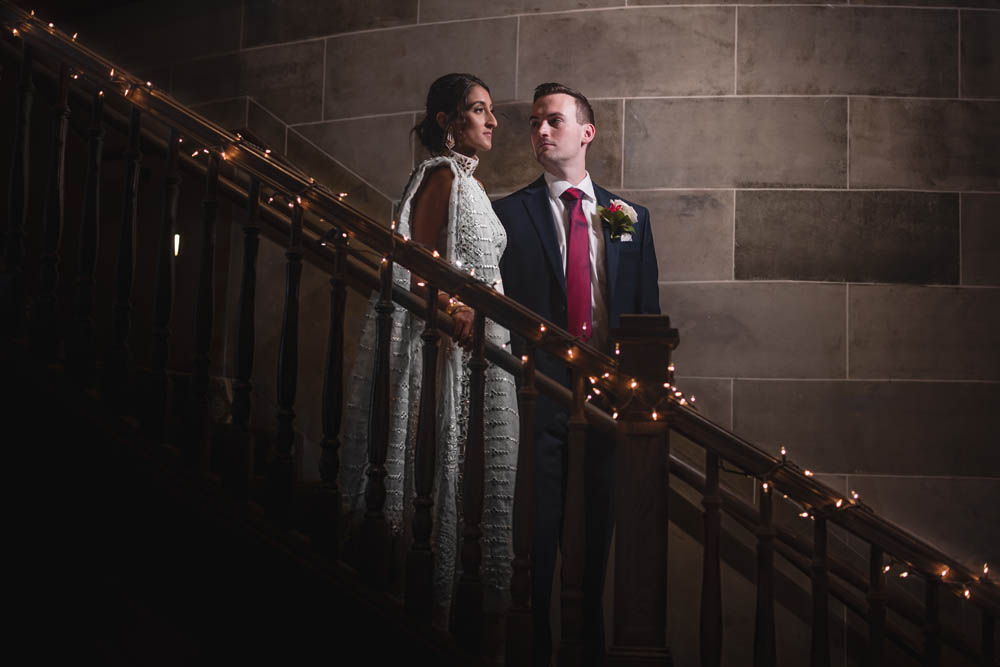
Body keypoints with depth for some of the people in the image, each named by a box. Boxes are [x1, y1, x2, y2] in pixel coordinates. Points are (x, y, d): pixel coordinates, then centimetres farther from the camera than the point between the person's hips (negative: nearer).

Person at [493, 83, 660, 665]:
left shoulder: (631, 218, 13)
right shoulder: (509, 214, 4)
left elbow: (647, 312, 12)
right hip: (538, 399, -2)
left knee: (597, 530, 10)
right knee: (536, 532, 1)